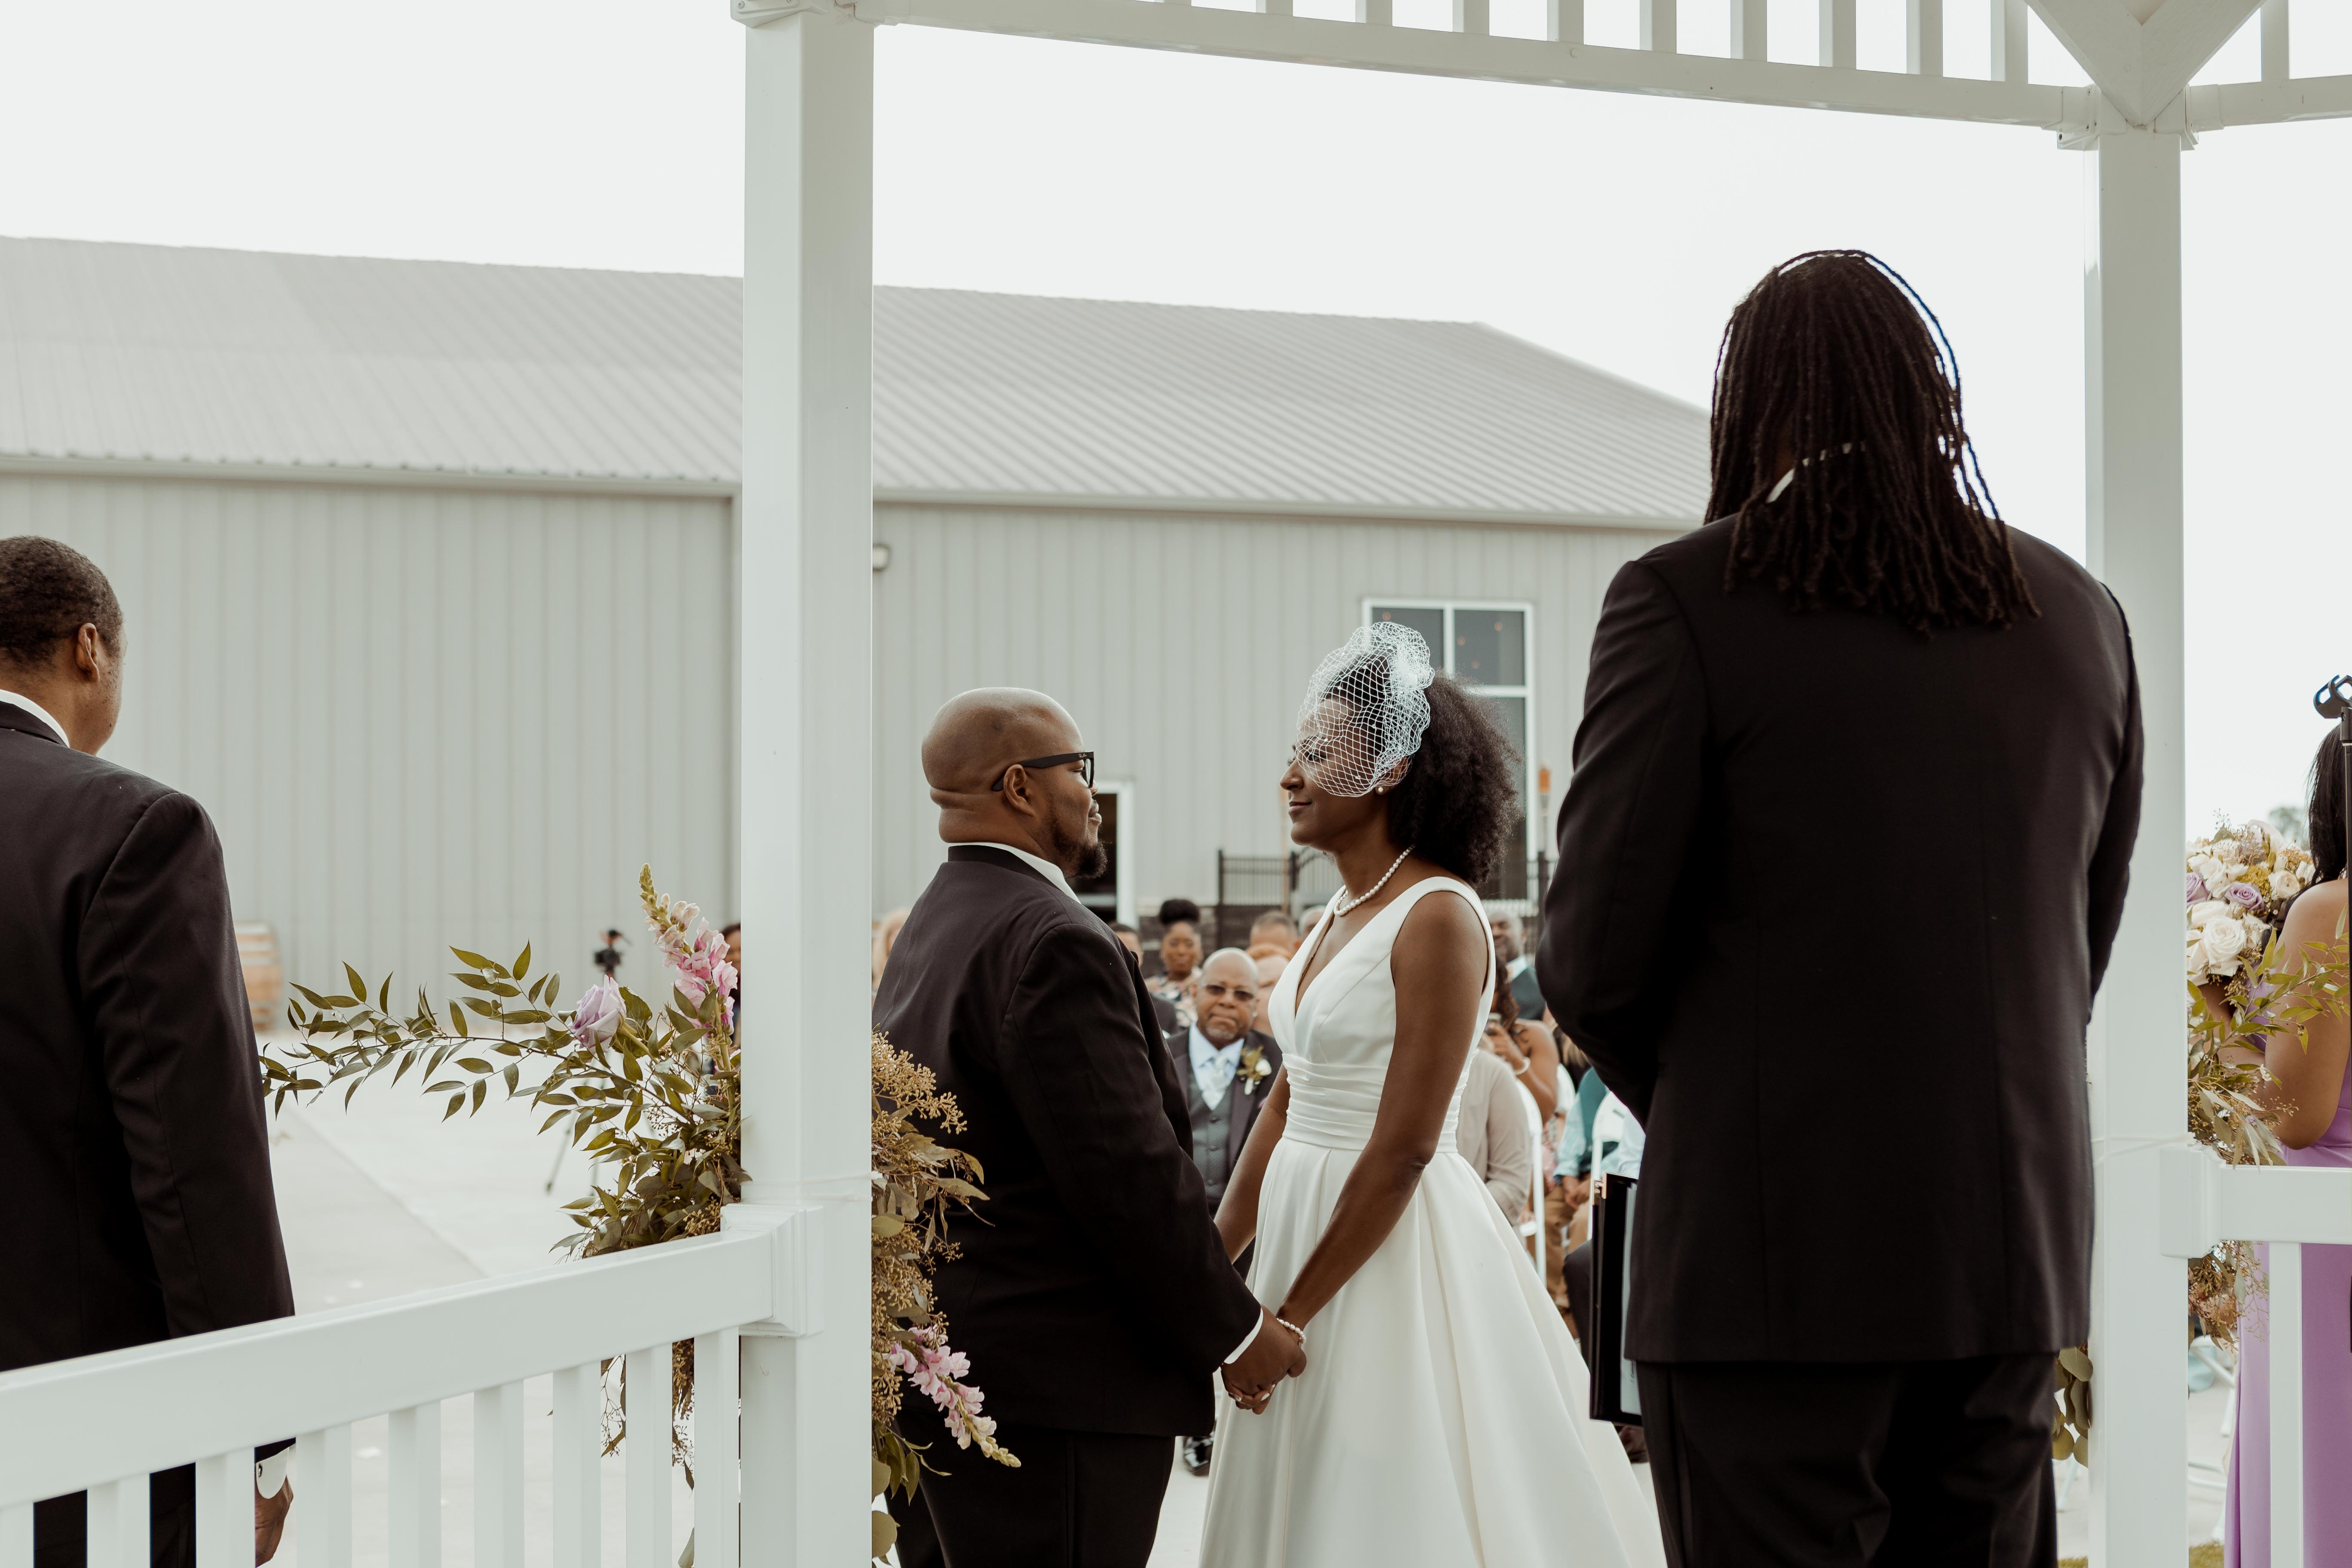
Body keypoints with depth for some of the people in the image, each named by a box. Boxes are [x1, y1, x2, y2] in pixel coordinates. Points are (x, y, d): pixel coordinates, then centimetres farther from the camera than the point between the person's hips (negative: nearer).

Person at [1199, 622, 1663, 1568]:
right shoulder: (1340, 914, 10)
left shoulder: (1437, 918, -16)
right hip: (1303, 1218, 8)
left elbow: (1403, 1148, -19)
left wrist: (1291, 1314, -17)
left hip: (1397, 1247, -8)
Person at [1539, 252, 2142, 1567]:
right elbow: (2089, 939, 15)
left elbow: (1594, 952, -7)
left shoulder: (1685, 603, -8)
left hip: (1777, 1254, -5)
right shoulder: (2081, 616, 9)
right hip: (2018, 1246, 5)